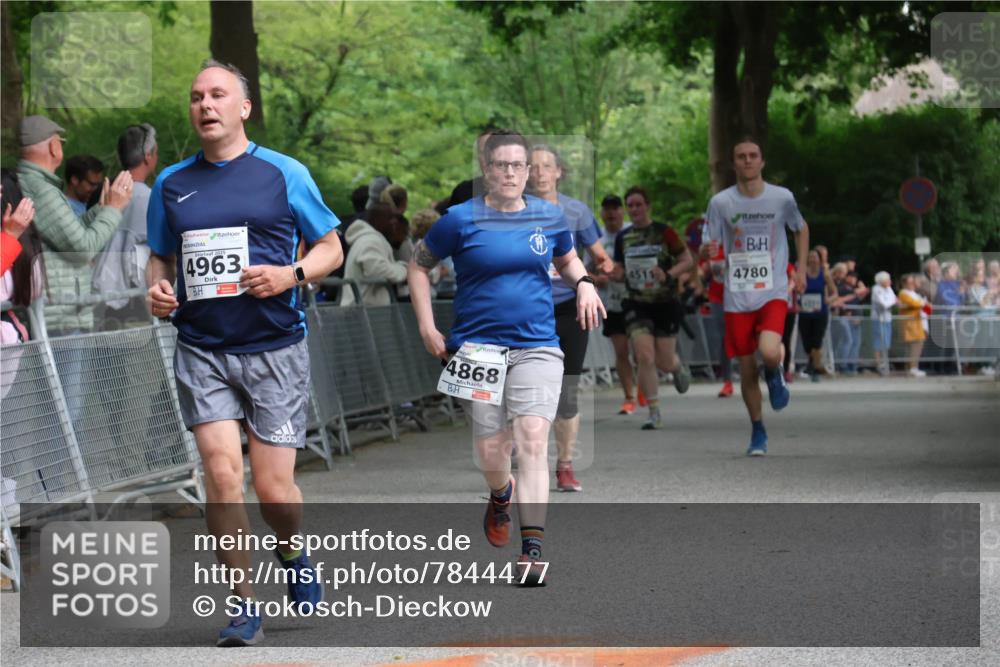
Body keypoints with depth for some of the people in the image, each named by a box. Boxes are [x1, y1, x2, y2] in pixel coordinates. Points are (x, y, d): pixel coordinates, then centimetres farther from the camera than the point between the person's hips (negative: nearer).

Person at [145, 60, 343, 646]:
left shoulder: (284, 174, 1)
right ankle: (244, 605, 0)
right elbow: (160, 257, 22)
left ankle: (295, 557, 33)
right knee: (222, 473, -12)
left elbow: (331, 248, 7)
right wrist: (157, 290, 0)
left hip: (275, 349, -2)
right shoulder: (172, 184, 10)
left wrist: (291, 275, -13)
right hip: (202, 351, 2)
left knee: (273, 487, -2)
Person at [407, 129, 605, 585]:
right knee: (491, 453, 2)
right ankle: (501, 496, 41)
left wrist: (584, 283, 3)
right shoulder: (461, 220, -3)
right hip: (478, 346, -1)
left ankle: (532, 550, -18)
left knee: (533, 440, -16)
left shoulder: (550, 217, 6)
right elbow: (419, 265, 8)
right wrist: (427, 327, 1)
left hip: (537, 347, 1)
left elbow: (567, 259, 25)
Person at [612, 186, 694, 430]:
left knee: (664, 362, 1)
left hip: (666, 304, -2)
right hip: (637, 306, 2)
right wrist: (615, 273, -8)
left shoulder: (664, 233, -5)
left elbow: (688, 260, -2)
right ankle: (654, 414, -2)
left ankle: (679, 367, 41)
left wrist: (668, 275, -19)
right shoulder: (622, 238, 6)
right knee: (645, 358, -12)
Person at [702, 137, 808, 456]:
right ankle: (758, 432, 24)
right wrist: (708, 250, -22)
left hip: (773, 292, -1)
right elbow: (707, 248, 2)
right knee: (746, 369, 5)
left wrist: (801, 268, 10)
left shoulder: (782, 198, -1)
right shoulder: (721, 202, -2)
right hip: (737, 298, 1)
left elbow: (801, 229, 18)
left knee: (769, 352, -25)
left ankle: (775, 376, 12)